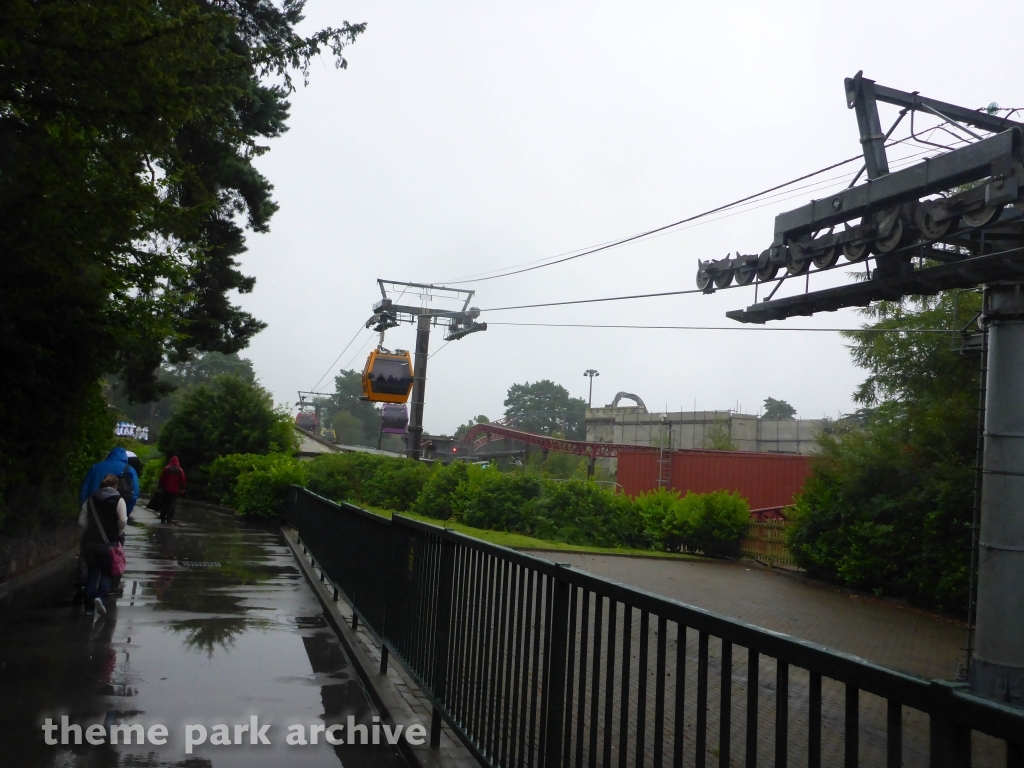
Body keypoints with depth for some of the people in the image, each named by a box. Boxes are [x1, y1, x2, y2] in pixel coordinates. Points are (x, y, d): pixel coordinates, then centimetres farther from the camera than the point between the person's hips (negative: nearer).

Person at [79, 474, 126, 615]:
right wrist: (117, 533, 4)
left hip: (89, 542, 3)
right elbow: (123, 521, -13)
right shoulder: (118, 500, -4)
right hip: (108, 542, -3)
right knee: (106, 572, 9)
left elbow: (81, 522, 6)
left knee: (92, 573, 14)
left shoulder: (90, 499, 8)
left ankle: (89, 607, 13)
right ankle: (100, 596, -16)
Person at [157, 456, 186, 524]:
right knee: (172, 504, 0)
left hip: (166, 489, 0)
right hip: (175, 490, 0)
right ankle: (169, 519, -7)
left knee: (164, 504, 10)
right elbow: (182, 480, 1)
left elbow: (162, 478, -2)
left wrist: (160, 487, 6)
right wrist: (182, 489, 9)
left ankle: (163, 518, 10)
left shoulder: (167, 468, 0)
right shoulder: (180, 470, 2)